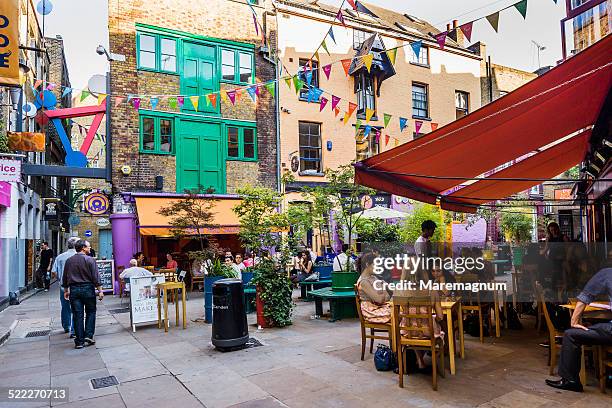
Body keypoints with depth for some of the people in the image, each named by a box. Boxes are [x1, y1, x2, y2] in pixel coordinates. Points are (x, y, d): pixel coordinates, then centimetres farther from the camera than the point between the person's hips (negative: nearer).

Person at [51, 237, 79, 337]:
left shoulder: (60, 257, 3)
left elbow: (53, 272, 1)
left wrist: (60, 279, 16)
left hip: (64, 286, 4)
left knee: (65, 307, 20)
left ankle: (66, 327, 36)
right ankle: (73, 330, -5)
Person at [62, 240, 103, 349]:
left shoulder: (69, 261, 8)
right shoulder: (90, 260, -8)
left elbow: (65, 278, 14)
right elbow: (96, 277, -10)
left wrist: (66, 291, 24)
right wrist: (100, 291, -5)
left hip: (74, 289, 4)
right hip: (88, 289, -4)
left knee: (77, 315, 6)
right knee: (90, 312, 11)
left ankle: (79, 341, 8)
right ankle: (88, 336, 3)